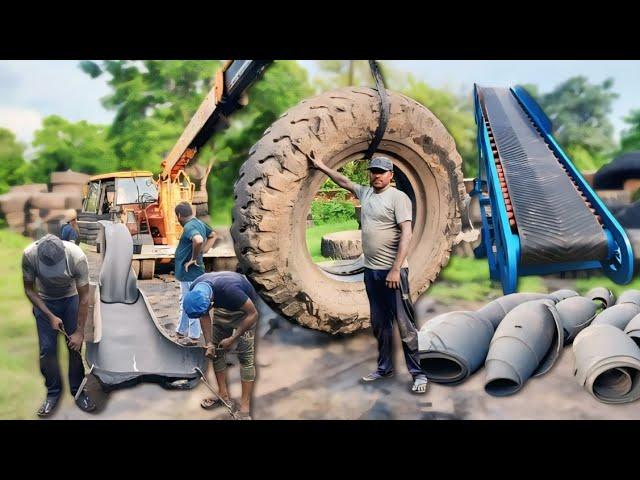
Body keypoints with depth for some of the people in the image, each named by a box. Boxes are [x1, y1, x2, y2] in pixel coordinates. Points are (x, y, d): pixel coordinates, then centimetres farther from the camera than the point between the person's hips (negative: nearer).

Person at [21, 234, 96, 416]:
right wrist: (50, 316, -20)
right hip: (44, 301, 1)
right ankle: (53, 392, 16)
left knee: (75, 346, -3)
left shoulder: (77, 257, -35)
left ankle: (78, 390, 13)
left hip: (71, 299, -1)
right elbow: (29, 289, -15)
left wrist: (79, 331, -20)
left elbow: (84, 297, -23)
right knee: (47, 349, -2)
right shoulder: (29, 255, -32)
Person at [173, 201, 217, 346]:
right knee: (184, 303, 21)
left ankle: (193, 337, 13)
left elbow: (198, 240, -41)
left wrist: (194, 258, -26)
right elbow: (213, 235, 23)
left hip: (189, 273, -10)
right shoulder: (200, 223, 8)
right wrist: (203, 251, 13)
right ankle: (181, 331, 34)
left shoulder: (189, 227, -21)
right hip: (187, 273, 10)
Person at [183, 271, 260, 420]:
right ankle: (224, 395, 18)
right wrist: (209, 343, -15)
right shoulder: (195, 291, -23)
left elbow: (253, 314, -30)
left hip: (244, 311, -6)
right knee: (216, 350, 5)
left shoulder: (229, 289, -42)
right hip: (223, 308, 6)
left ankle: (245, 406, -7)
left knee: (245, 356, -10)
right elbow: (205, 316, -6)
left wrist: (232, 338, -25)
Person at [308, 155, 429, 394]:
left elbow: (406, 234, -17)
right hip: (370, 269, 8)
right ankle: (384, 368, 28)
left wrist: (395, 269, -23)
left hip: (392, 271, -7)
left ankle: (418, 373, 6)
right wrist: (322, 167, 34)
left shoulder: (398, 197, -10)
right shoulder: (365, 192, 12)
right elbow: (344, 181, 30)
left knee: (404, 324, -3)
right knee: (379, 323, 15)